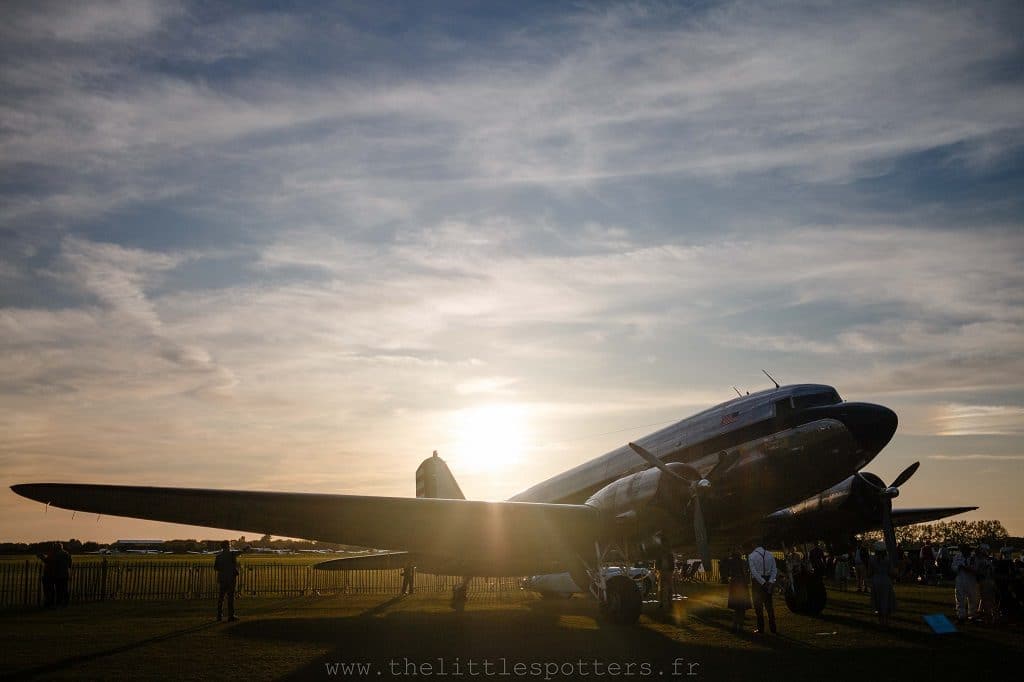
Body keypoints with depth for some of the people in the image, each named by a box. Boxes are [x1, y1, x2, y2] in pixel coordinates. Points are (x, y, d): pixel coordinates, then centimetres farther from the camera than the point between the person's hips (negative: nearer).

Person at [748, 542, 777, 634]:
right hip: (768, 580, 4)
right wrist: (771, 581, -8)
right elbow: (774, 569, -3)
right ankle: (773, 627, 14)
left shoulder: (751, 556, -9)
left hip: (757, 581, -3)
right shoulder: (770, 554, 2)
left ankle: (761, 628, 7)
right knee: (769, 604, 13)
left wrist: (763, 583, -16)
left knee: (758, 605, 6)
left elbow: (754, 572, -16)